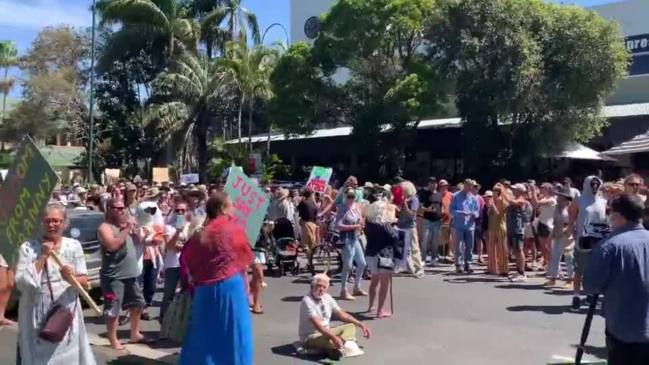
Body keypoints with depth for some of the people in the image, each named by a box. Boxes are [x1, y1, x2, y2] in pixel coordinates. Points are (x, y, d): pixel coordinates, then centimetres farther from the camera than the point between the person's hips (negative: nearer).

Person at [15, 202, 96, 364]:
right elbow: (21, 283, -12)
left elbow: (84, 280, 3)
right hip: (36, 317, -1)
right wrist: (43, 257, -16)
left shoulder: (74, 246, 3)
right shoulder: (28, 248, -3)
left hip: (67, 315, 2)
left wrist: (72, 278, -18)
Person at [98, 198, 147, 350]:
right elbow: (112, 245, -25)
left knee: (137, 303, 17)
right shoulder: (105, 227, -10)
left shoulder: (124, 224, 13)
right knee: (113, 309, -2)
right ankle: (113, 340, 10)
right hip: (114, 275, -8)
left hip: (131, 273, 8)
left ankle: (135, 334, 32)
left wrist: (133, 228, 0)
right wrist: (126, 229, -20)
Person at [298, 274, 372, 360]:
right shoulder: (307, 301, -20)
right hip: (310, 337, -9)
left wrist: (361, 325, 1)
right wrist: (334, 337, -41)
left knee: (351, 326, -5)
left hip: (326, 332, 9)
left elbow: (342, 315, 9)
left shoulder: (327, 298, 4)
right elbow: (317, 325, -30)